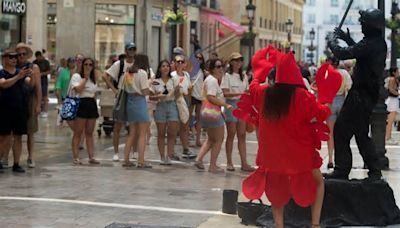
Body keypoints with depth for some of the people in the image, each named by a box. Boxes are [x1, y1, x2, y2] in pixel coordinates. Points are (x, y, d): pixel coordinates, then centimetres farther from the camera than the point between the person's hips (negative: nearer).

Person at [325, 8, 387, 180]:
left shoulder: (369, 44, -22)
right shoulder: (379, 44, 8)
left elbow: (342, 54, -25)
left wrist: (332, 40, -7)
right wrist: (348, 39, 20)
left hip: (360, 95, -9)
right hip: (369, 95, 9)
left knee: (341, 131, -2)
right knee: (361, 134, 17)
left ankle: (341, 171, 0)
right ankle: (375, 170, 17)